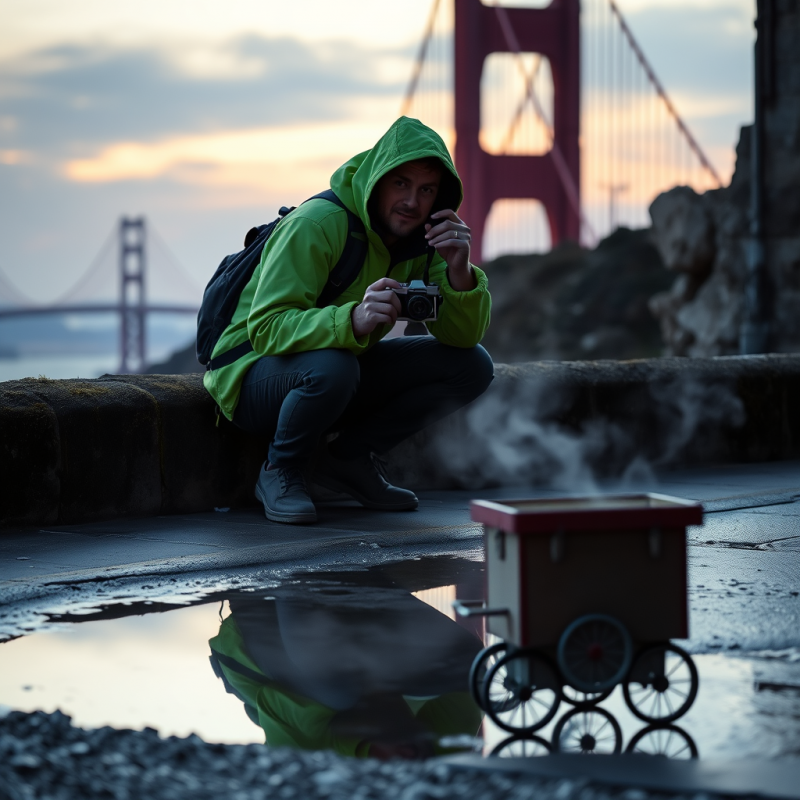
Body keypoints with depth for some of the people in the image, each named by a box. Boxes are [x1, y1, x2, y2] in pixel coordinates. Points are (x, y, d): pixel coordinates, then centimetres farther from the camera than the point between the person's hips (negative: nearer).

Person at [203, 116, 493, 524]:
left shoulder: (421, 240, -3)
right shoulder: (316, 224, -24)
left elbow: (462, 337, -7)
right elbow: (266, 326, -33)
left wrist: (459, 272, -27)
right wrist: (353, 320, -49)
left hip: (344, 371, 7)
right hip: (254, 373, -7)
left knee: (473, 366, -6)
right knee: (330, 367, -41)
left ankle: (348, 456, 3)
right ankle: (280, 473, -11)